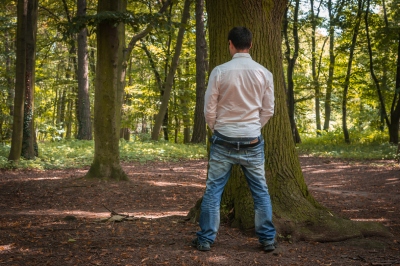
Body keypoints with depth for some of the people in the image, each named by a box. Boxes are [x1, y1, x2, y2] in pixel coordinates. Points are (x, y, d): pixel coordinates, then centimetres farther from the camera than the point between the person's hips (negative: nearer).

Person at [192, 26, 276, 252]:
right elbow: (268, 110, 3)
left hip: (224, 140, -1)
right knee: (261, 191, 12)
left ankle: (206, 239, 11)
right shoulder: (264, 73, -3)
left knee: (213, 190, 7)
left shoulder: (219, 72, -9)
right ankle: (268, 238, 16)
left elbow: (210, 109, -4)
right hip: (253, 141, 2)